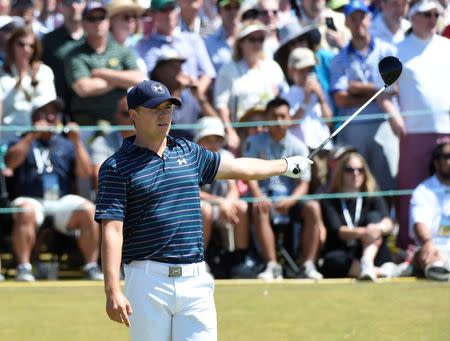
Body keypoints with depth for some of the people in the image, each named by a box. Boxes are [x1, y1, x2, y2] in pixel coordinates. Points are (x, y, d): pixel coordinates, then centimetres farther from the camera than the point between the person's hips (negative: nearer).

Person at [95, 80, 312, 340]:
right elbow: (112, 231, -9)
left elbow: (236, 167, 31)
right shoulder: (117, 167, -2)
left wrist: (286, 165, 43)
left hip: (195, 279, 4)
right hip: (148, 280, -4)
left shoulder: (188, 152, 15)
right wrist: (112, 290, -18)